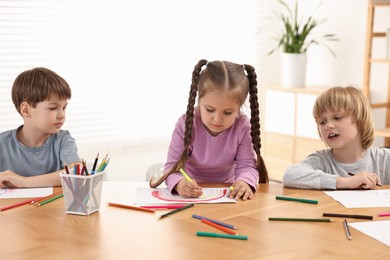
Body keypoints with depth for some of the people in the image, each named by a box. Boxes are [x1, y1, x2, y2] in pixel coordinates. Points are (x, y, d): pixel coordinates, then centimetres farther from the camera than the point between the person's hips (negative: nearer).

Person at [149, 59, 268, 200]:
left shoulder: (242, 127, -14)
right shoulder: (186, 125, -18)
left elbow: (247, 166, -12)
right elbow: (172, 166, -18)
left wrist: (244, 181, -36)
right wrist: (179, 184, -41)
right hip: (190, 193, -1)